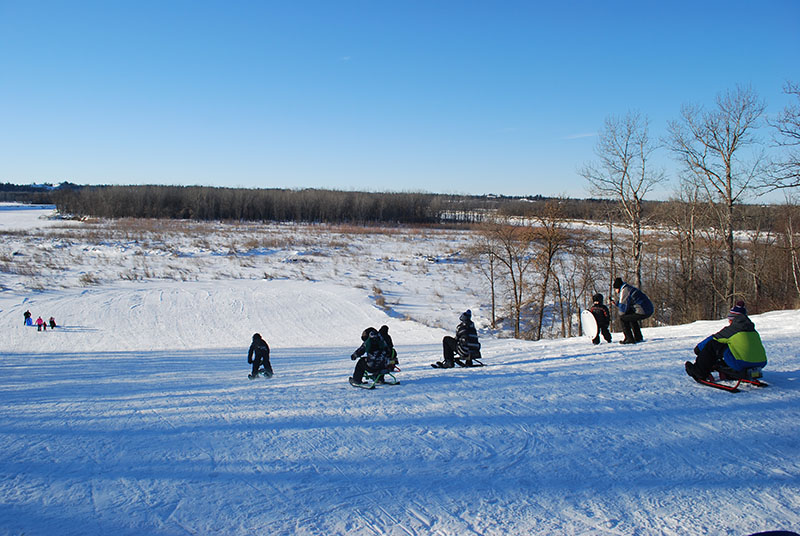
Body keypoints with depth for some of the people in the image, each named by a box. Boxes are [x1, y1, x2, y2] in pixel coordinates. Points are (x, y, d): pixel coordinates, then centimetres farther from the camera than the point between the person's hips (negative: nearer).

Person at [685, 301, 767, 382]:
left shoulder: (731, 330, -1)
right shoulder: (753, 331, 18)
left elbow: (713, 338, 10)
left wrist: (698, 348, 27)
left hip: (740, 365, -8)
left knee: (712, 344, 4)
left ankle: (700, 372, 15)